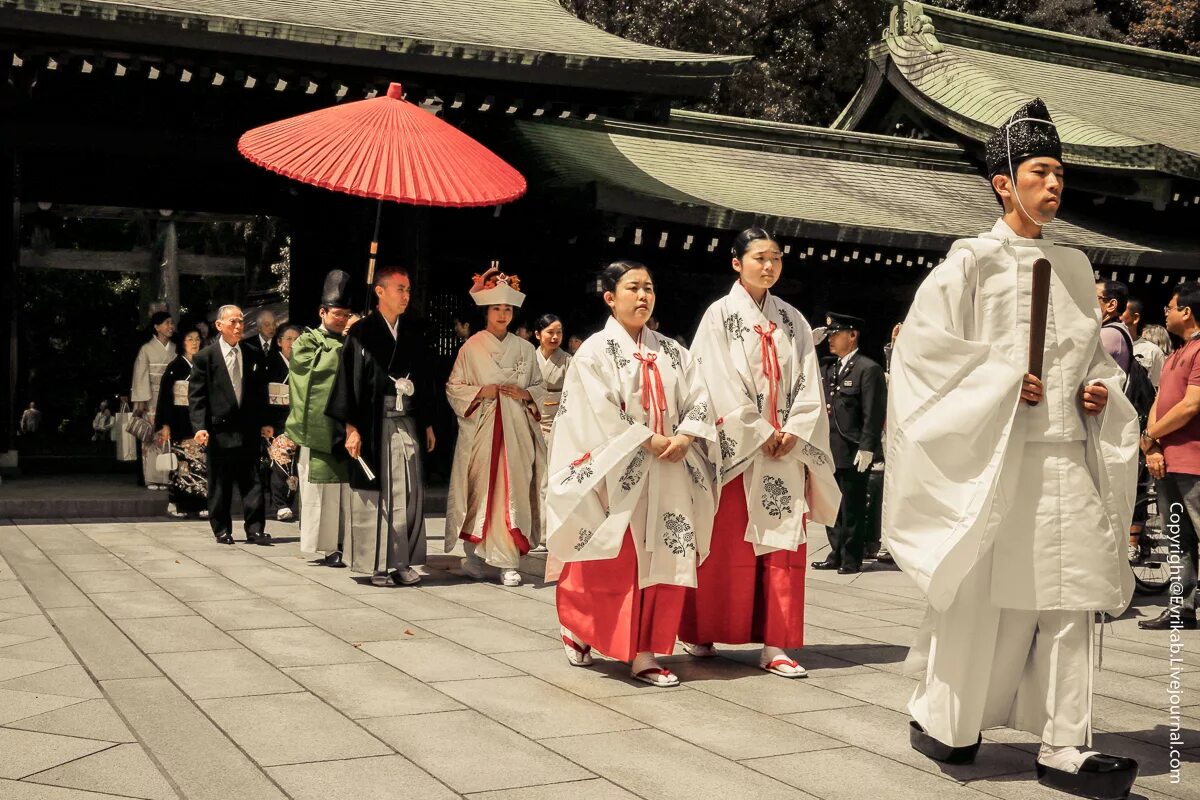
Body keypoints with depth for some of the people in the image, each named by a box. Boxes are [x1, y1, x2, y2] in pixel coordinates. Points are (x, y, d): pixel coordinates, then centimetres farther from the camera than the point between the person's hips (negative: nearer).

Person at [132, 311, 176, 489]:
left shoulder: (175, 349, 11)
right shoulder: (147, 349, 1)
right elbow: (141, 377, -2)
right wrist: (142, 401, -9)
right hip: (153, 399, -3)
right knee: (152, 437, -5)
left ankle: (168, 477, 2)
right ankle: (152, 479, -1)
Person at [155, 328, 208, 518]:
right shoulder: (175, 367, 2)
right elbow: (165, 397, 0)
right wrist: (165, 425, -6)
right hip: (180, 422, -3)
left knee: (201, 460, -4)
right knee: (182, 461, -6)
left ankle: (200, 504, -2)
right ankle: (177, 504, 1)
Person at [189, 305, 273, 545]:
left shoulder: (253, 356, 9)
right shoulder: (205, 357, -2)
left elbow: (261, 392, 15)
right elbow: (196, 395, -4)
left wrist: (264, 422, 8)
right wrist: (200, 427, -13)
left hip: (248, 428, 3)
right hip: (219, 429, -3)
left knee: (252, 480, 1)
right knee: (220, 484, 5)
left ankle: (255, 529, 3)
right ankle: (222, 530, 15)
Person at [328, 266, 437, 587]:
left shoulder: (413, 338, 13)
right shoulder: (362, 334, -2)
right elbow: (348, 380, -6)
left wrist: (428, 425, 14)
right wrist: (351, 428, -13)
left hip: (408, 425, 5)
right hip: (375, 426, -5)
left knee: (409, 494, 2)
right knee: (376, 495, -1)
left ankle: (402, 561, 9)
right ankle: (378, 564, 5)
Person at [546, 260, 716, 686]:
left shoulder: (671, 352, 14)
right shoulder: (595, 351, -1)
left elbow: (700, 399, 6)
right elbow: (602, 411, -12)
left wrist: (684, 438, -11)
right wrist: (649, 440, -16)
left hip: (668, 472, 5)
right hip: (616, 473, -4)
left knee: (663, 559, -1)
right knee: (610, 564, 0)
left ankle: (645, 654, 4)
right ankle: (577, 629, 24)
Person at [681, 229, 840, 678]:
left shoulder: (792, 320, 13)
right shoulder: (720, 315, 0)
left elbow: (808, 383, 7)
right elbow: (720, 383, -9)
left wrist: (793, 431, -7)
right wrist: (760, 434, -12)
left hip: (787, 449, 4)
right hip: (736, 446, -4)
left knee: (783, 546, 0)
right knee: (725, 547, 0)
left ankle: (775, 646, 2)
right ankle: (700, 634, 15)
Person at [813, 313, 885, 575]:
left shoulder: (868, 369, -9)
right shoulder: (830, 369, 16)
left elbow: (874, 413, -14)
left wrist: (866, 448, -18)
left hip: (853, 453, -8)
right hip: (832, 452, 8)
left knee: (852, 509, 1)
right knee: (833, 508, 13)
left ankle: (851, 560, 9)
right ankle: (836, 555, 22)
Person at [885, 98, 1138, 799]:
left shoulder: (1075, 267, 15)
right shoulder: (973, 261, -2)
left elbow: (1097, 350, 25)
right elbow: (924, 344, -9)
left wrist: (1103, 387, 4)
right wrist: (1001, 383, -14)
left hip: (1068, 453, 5)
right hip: (993, 453, -5)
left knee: (1072, 598, 0)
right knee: (981, 595, 1)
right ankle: (943, 720, 20)